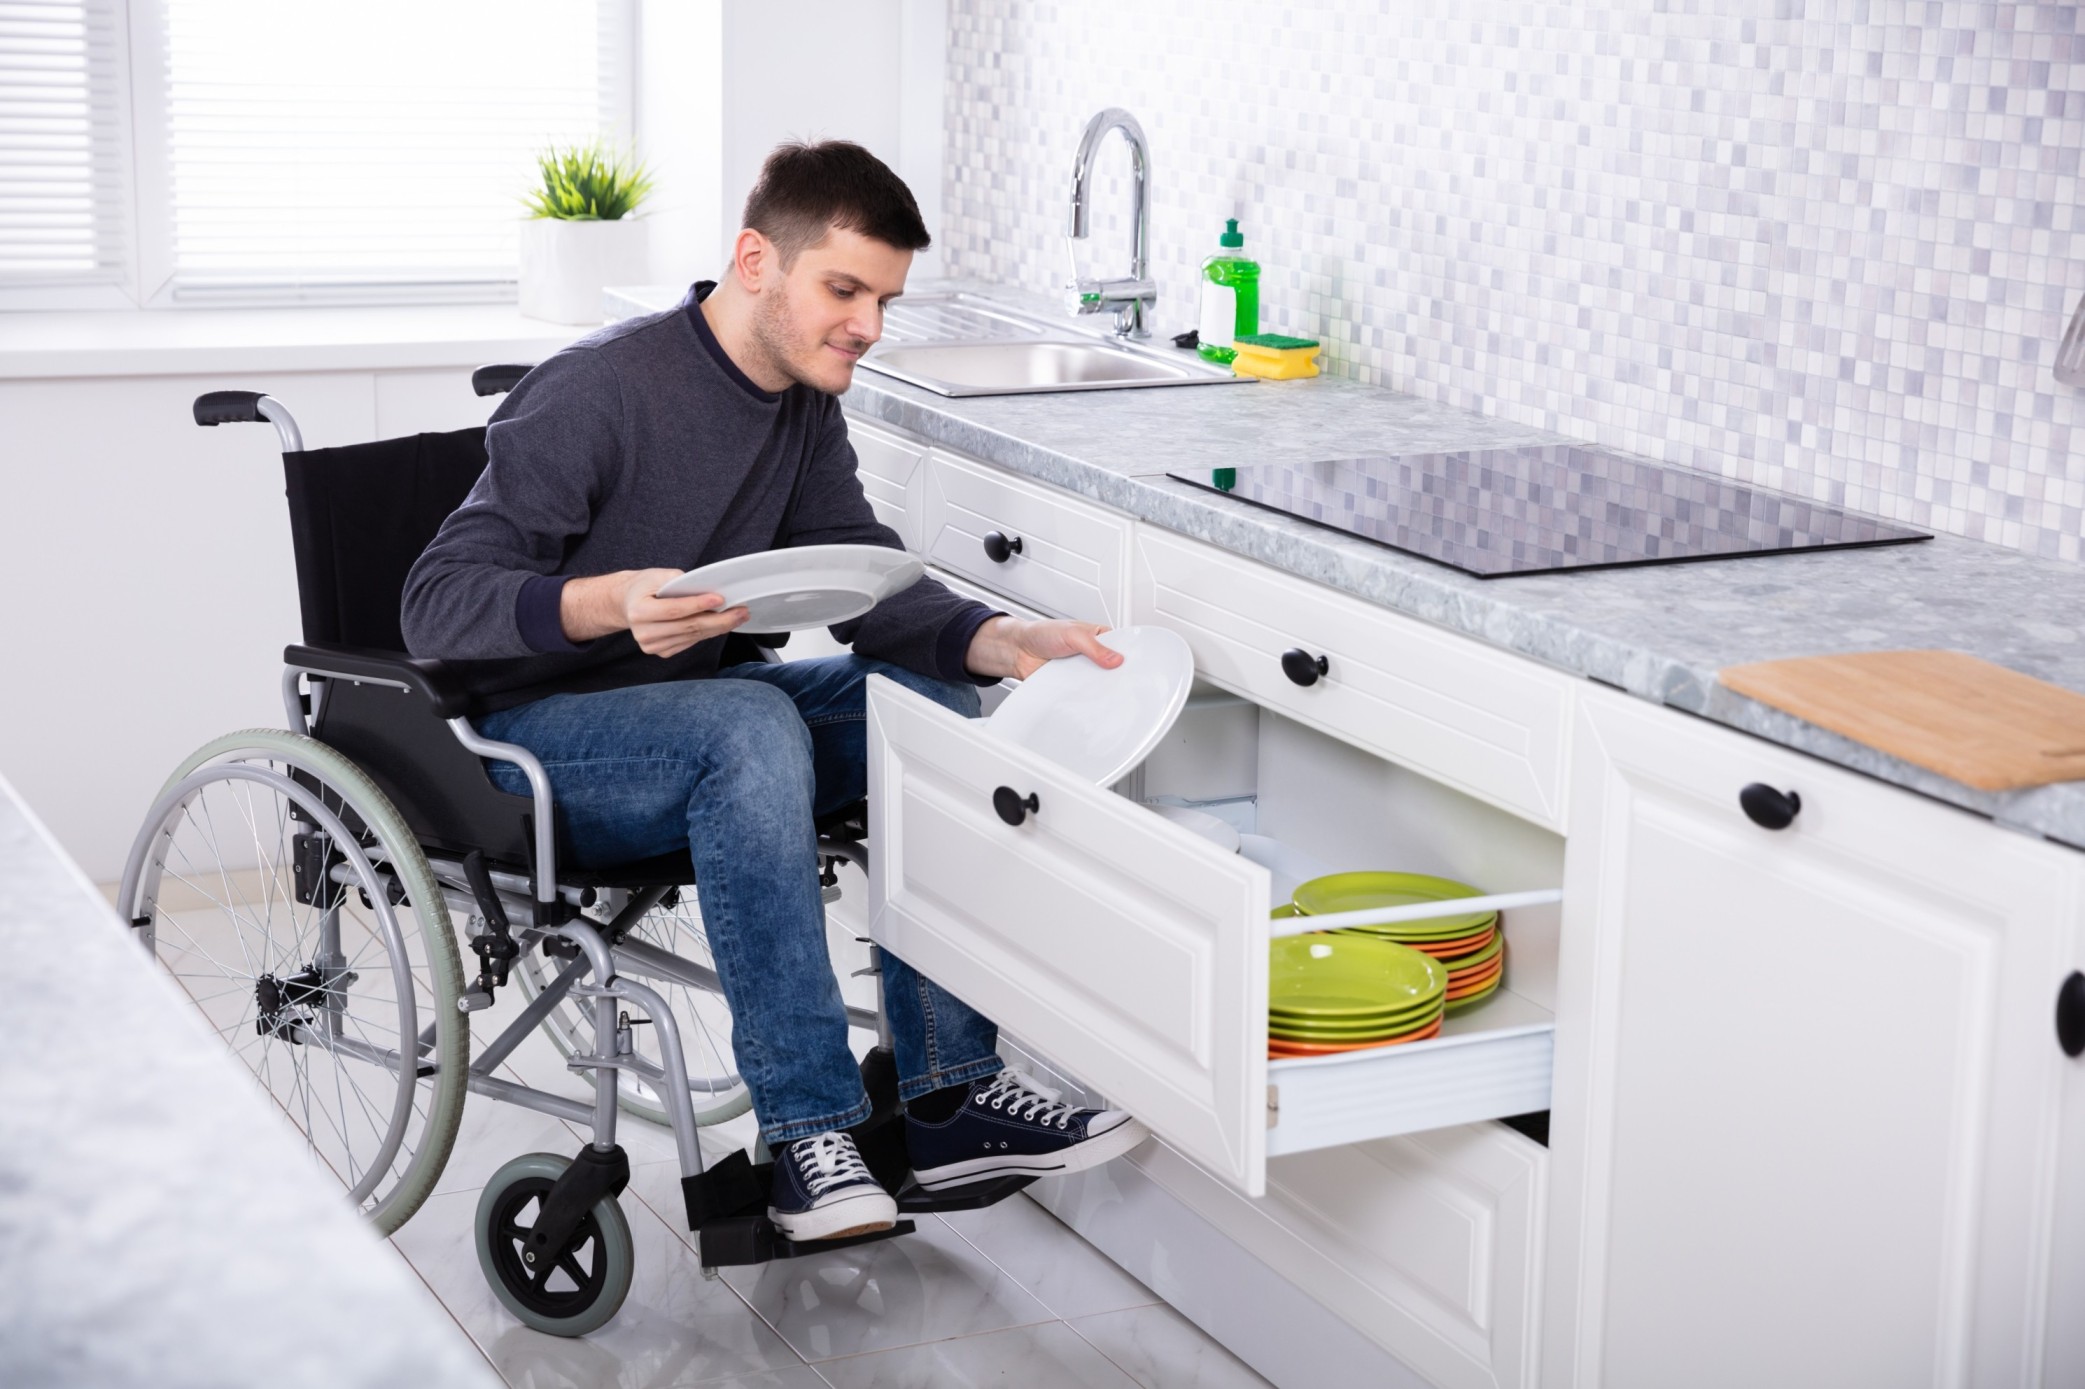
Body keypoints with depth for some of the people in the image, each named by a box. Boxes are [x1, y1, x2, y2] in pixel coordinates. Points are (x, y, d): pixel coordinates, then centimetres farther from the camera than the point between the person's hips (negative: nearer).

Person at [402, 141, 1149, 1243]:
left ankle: (946, 1093, -12)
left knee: (929, 697, -12)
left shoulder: (806, 406, 5)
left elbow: (868, 580, 0)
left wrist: (999, 643, -20)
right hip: (531, 739, -8)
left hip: (687, 715, 8)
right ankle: (810, 1135, -33)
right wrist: (612, 603, -41)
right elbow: (437, 604, -23)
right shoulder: (603, 389, -20)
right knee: (750, 723, -35)